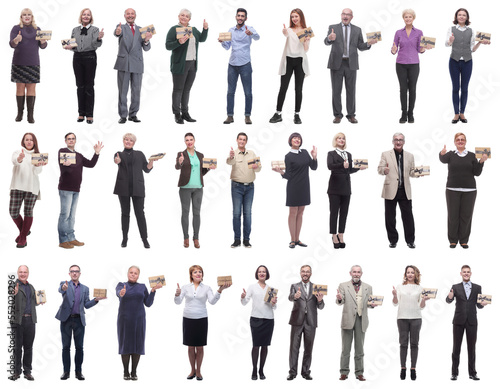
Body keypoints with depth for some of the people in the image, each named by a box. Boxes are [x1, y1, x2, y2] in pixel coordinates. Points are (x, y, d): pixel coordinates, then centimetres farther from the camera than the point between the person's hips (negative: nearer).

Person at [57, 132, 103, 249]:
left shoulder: (79, 155, 18)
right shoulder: (62, 151, -3)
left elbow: (90, 164, 10)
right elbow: (63, 168, -17)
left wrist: (96, 153, -1)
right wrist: (65, 165, -40)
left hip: (76, 189, 7)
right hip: (65, 188, -7)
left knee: (72, 215, 11)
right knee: (65, 214, -7)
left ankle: (71, 238, 15)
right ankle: (63, 240, -5)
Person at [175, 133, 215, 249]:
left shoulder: (200, 155, 12)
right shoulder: (181, 154, 0)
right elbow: (177, 166, -19)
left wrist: (209, 168, -2)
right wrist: (180, 162, -41)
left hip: (198, 187, 3)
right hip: (185, 187, -3)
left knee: (196, 212, 2)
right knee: (185, 212, 1)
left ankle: (196, 238, 8)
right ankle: (186, 238, 8)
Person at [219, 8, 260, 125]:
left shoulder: (249, 29, -3)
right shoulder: (231, 30, 11)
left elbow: (257, 37, -24)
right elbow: (227, 46, 14)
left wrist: (251, 33, -46)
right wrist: (222, 41, -8)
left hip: (245, 65, -4)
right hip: (232, 65, 4)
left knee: (248, 92, 0)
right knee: (230, 91, 5)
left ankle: (247, 116, 8)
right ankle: (230, 115, 9)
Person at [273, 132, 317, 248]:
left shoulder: (305, 152, 9)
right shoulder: (288, 156, -6)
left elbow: (314, 167, 8)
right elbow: (288, 176, -7)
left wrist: (315, 157, -7)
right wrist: (281, 172, -26)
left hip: (304, 187, 5)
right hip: (294, 187, -5)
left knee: (300, 213, 9)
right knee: (293, 213, -2)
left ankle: (297, 239, 14)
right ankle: (293, 240, 4)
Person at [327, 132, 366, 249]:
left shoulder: (348, 155, 17)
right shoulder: (331, 154, 1)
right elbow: (330, 165, -18)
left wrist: (359, 168, 6)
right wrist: (342, 165, -34)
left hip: (346, 187, 5)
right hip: (335, 187, -5)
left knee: (344, 212, 4)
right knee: (334, 212, -3)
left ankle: (341, 235, 10)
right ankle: (334, 236, 2)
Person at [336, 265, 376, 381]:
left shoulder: (367, 287, 11)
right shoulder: (343, 286, 5)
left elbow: (369, 302, 12)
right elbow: (340, 302, -2)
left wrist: (372, 304, -11)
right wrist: (339, 299, -25)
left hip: (361, 320, 2)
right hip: (348, 319, -2)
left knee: (359, 349, 6)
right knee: (345, 348, 2)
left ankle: (359, 373, 11)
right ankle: (344, 372, 7)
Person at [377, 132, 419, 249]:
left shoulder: (410, 156, 12)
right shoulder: (386, 154, 5)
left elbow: (411, 172, 14)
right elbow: (380, 169, -2)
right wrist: (384, 170, -25)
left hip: (405, 191, 1)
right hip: (391, 190, -1)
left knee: (408, 216, 0)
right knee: (390, 217, 3)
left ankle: (410, 240, 9)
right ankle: (393, 240, 14)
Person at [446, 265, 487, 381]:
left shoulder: (477, 288, 7)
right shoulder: (456, 287, 3)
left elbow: (479, 305, 7)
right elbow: (448, 301, -11)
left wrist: (482, 304, -16)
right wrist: (450, 297, -34)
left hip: (471, 321, 1)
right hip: (459, 321, -1)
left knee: (472, 347, 5)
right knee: (456, 347, 3)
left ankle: (472, 373, 10)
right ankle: (454, 373, 7)